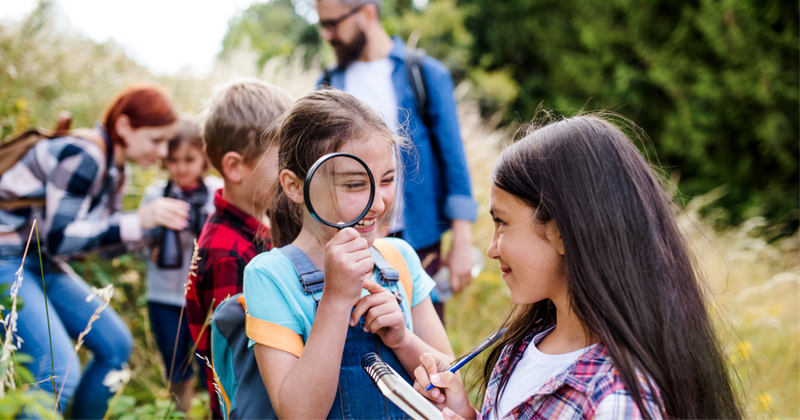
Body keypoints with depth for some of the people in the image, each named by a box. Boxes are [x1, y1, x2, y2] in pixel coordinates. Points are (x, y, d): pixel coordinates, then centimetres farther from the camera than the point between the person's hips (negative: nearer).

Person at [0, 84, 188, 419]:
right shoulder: (82, 156, -22)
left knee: (116, 345, 8)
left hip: (44, 266, 10)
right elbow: (58, 239, -26)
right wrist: (139, 221, -30)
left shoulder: (114, 170, 6)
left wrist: (160, 222, -3)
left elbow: (109, 237, 12)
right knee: (60, 372, -23)